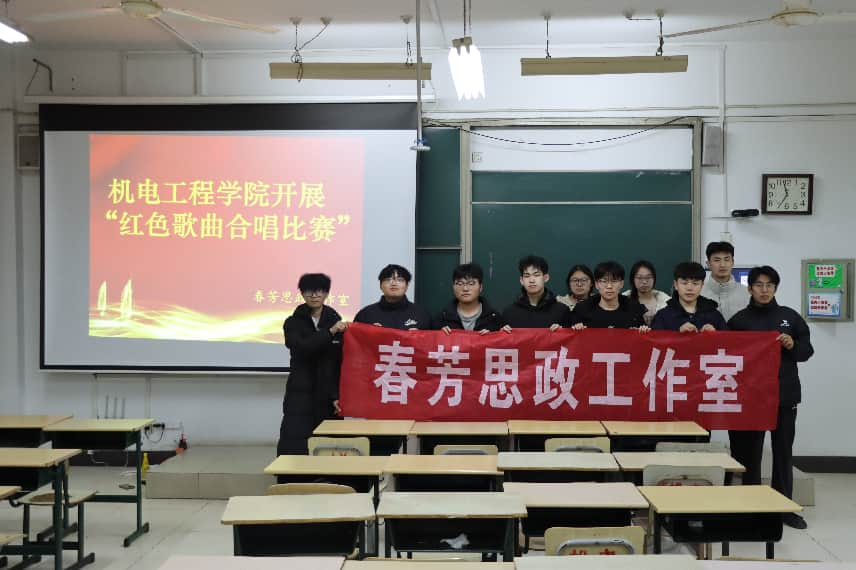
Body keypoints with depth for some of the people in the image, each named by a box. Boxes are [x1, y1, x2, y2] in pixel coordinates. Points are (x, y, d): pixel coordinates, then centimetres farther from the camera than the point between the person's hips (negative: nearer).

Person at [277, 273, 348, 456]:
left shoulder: (337, 323, 5)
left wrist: (337, 395, -10)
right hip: (299, 395, -1)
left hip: (328, 395, 1)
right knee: (292, 448, -6)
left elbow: (342, 362, 0)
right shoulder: (293, 323, 5)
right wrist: (330, 332, -23)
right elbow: (302, 347, -15)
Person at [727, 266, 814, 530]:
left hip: (785, 394, 2)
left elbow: (807, 350, 10)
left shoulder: (790, 316, 6)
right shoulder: (739, 320, 1)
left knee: (783, 451, 7)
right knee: (749, 451, 3)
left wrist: (793, 346, -9)